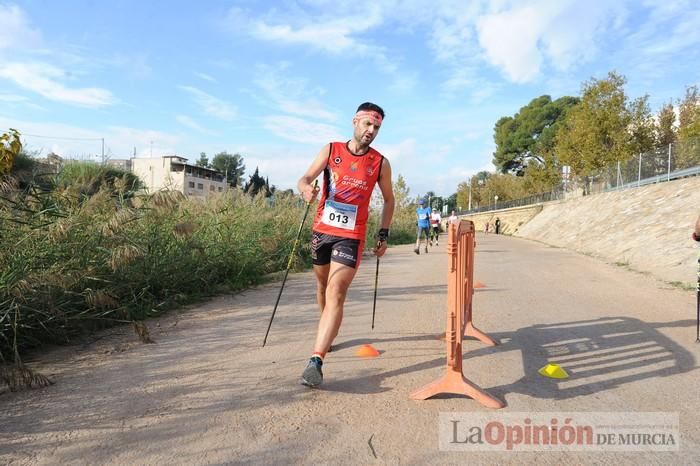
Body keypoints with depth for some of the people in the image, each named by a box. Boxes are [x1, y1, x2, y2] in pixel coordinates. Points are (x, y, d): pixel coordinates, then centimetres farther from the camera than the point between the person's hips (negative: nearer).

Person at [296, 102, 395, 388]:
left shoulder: (380, 163, 1)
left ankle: (316, 362, -20)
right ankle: (326, 331, 45)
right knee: (323, 286, 19)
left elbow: (389, 200, 13)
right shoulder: (331, 150, 3)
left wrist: (384, 235, 6)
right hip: (321, 230, 3)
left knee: (336, 295, -16)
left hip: (351, 237, -3)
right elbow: (305, 178, -5)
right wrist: (305, 188, -30)